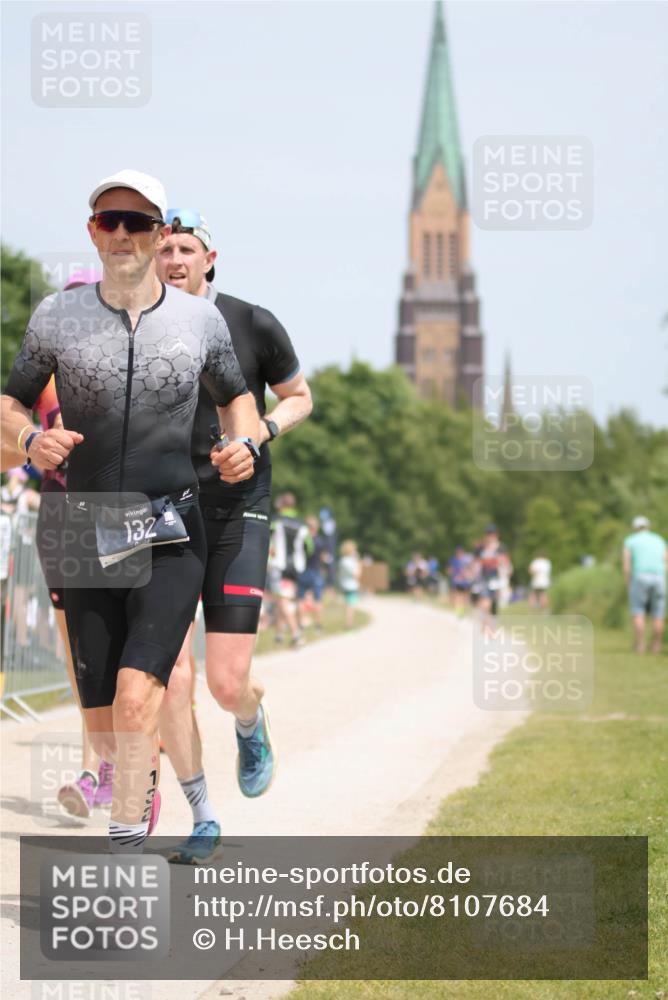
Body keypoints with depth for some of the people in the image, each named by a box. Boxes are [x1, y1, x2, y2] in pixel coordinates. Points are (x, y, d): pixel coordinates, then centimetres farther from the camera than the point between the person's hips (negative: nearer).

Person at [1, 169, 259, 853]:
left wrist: (244, 445, -1)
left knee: (134, 698, -21)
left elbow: (235, 395, 19)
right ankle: (140, 785, 39)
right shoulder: (56, 317, 1)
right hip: (88, 541, 2)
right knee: (102, 724, 7)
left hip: (172, 543, -2)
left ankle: (127, 841, -16)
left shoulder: (200, 320, 3)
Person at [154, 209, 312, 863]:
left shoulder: (254, 325, -3)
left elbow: (299, 397, 11)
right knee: (171, 680, -7)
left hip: (238, 515, -1)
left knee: (227, 684, -8)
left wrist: (264, 429, -9)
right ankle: (203, 820, 10)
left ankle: (252, 725, 31)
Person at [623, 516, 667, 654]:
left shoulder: (630, 541, 8)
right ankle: (656, 648, 3)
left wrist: (629, 586, 7)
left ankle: (640, 647, -7)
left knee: (638, 614, 2)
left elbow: (626, 566, -1)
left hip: (640, 579, -2)